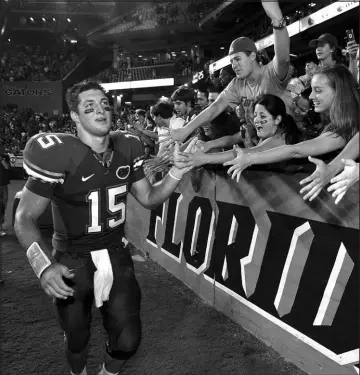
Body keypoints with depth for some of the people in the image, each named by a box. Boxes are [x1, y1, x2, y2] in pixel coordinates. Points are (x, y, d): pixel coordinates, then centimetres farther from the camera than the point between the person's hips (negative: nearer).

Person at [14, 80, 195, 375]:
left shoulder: (126, 149, -4)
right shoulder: (58, 154, -19)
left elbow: (148, 198, 6)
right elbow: (25, 218, -15)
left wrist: (176, 174, -11)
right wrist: (43, 265, -31)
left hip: (116, 255, 4)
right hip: (73, 261, -3)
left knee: (128, 339, 8)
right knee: (77, 340, 16)